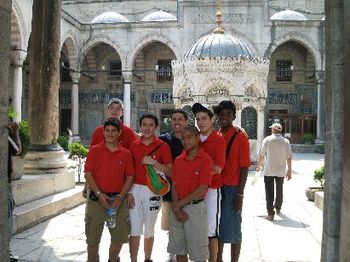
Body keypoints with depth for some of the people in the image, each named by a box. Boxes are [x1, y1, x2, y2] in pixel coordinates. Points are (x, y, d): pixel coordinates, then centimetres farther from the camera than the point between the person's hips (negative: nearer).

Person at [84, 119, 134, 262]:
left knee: (119, 237, 11)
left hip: (118, 200, 2)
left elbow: (130, 177, 3)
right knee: (92, 238, 7)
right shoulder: (94, 150, 0)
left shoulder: (126, 154, 3)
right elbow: (88, 173, -4)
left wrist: (120, 196, -9)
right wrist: (99, 194, -13)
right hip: (97, 199, -1)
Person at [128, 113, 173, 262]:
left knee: (149, 230, 11)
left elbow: (170, 172, -7)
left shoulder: (163, 146, -3)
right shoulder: (133, 145, 6)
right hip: (135, 189, 2)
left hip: (153, 191, -2)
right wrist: (128, 191, 1)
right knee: (134, 230, 1)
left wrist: (154, 162, -19)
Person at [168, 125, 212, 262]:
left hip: (195, 208, -5)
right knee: (179, 249, 15)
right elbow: (174, 186, 6)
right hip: (177, 209, 6)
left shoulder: (205, 160, -10)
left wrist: (180, 204, -11)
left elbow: (202, 189, -14)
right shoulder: (178, 160, 7)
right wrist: (177, 209, -6)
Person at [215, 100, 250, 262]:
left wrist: (240, 195, -13)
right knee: (217, 226, 15)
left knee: (232, 229, 3)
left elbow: (244, 167, -9)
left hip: (232, 188, -5)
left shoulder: (240, 137, -7)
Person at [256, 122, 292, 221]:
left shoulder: (267, 140, -6)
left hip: (268, 171, -2)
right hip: (281, 171, 3)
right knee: (279, 190, 20)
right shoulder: (285, 141, -2)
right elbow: (289, 157, -3)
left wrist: (259, 165, 13)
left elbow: (261, 155, -3)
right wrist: (289, 170, 4)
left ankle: (270, 213, -3)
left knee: (269, 192, 1)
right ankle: (278, 208, 38)